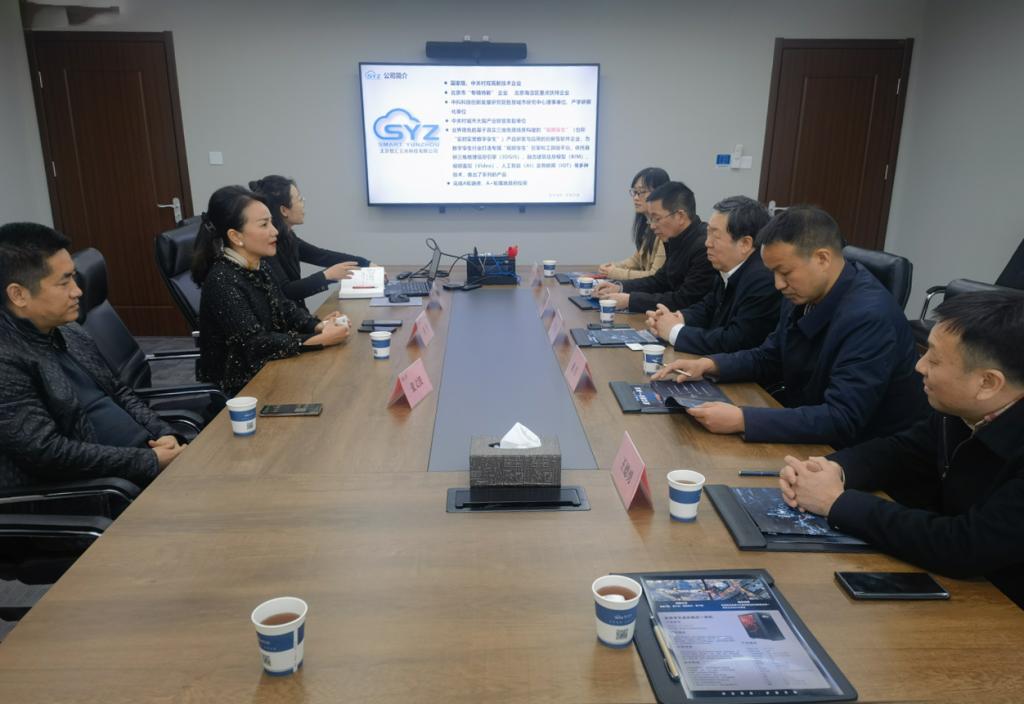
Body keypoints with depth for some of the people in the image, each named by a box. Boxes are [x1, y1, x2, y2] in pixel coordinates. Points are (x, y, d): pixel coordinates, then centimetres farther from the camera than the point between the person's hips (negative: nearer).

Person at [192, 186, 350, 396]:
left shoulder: (260, 266, 4)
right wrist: (321, 340, -27)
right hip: (236, 388, -7)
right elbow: (255, 344, -27)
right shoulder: (222, 282, -22)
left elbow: (284, 308, 12)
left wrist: (319, 325, -9)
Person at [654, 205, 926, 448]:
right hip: (802, 428, 7)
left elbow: (841, 421, -32)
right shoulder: (804, 294, -3)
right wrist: (709, 364, -6)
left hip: (856, 454, -7)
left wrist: (742, 420, -36)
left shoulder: (870, 318, -28)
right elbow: (769, 358, 11)